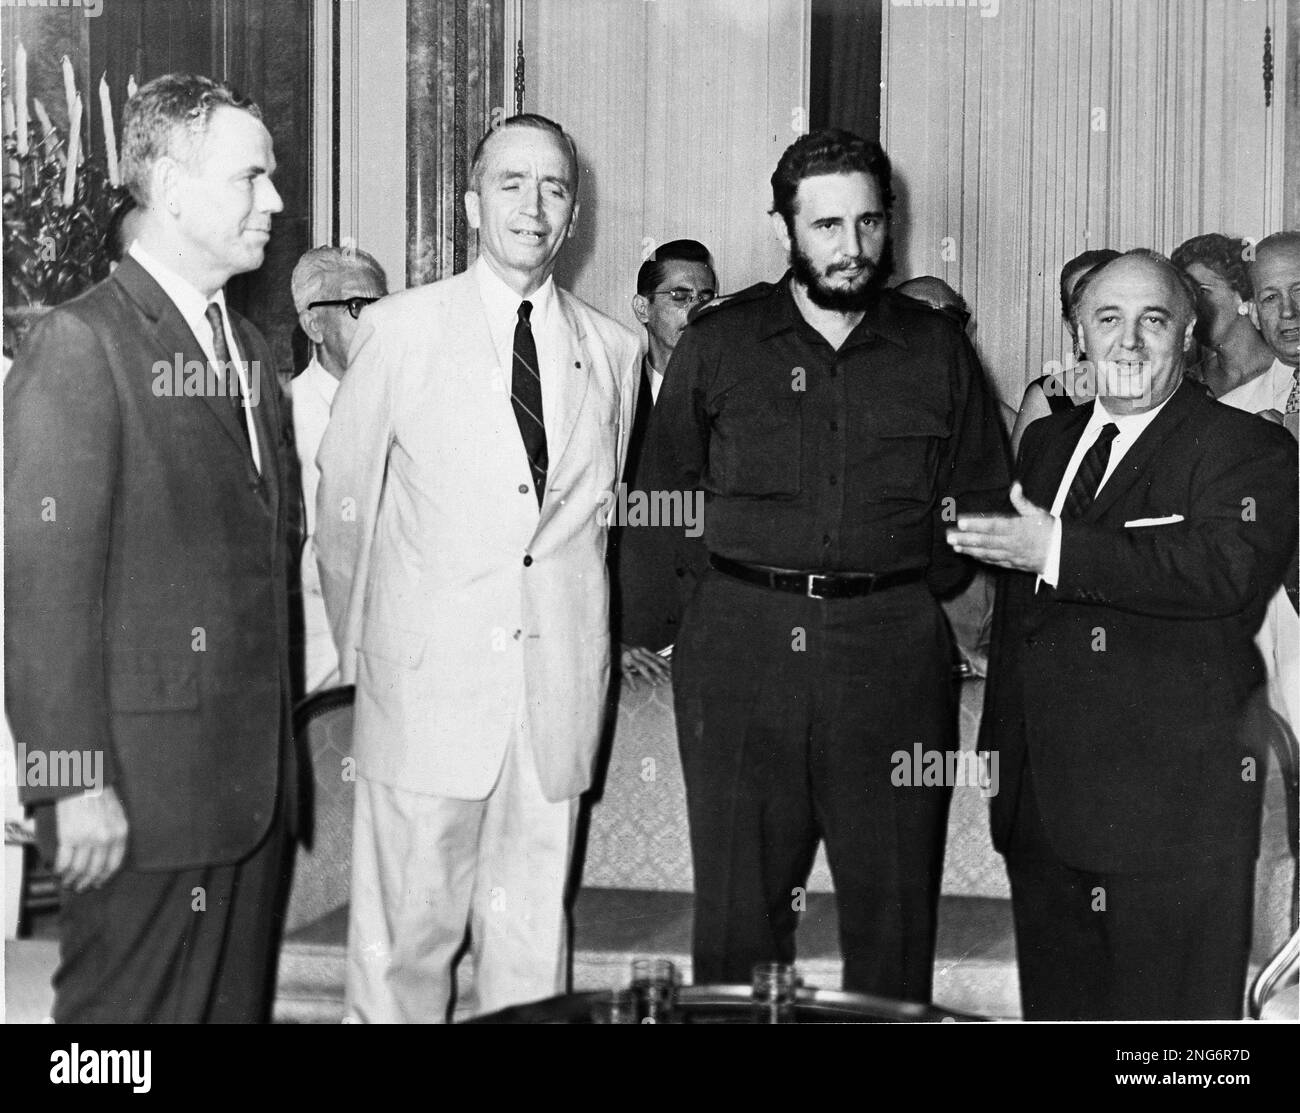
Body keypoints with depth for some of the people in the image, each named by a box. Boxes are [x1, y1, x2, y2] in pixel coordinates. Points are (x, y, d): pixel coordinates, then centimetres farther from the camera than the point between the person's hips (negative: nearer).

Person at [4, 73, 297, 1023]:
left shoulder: (250, 349, 14)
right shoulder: (83, 345, -10)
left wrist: (277, 752, 11)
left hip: (256, 785, 7)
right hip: (144, 795, -7)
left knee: (240, 1002, 15)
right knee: (137, 1007, 3)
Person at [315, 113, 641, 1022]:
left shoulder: (614, 350, 8)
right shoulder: (400, 330, 0)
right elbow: (345, 502, 6)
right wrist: (357, 647, 12)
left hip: (559, 681, 3)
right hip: (429, 677, -2)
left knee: (534, 929, 9)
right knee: (407, 930, 1)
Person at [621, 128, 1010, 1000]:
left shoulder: (937, 351, 8)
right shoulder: (716, 345, 6)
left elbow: (981, 499, 13)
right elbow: (659, 502, 9)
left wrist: (912, 593, 6)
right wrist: (673, 618, 2)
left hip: (893, 656, 1)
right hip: (739, 654, 0)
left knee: (894, 914, 6)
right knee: (738, 913, 5)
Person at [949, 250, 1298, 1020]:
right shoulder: (1047, 443, 17)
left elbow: (1227, 567, -25)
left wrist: (1061, 552, -24)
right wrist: (1000, 756, 18)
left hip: (1175, 809, -6)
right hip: (1045, 806, 7)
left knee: (1172, 1013, 0)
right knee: (1055, 1004, 15)